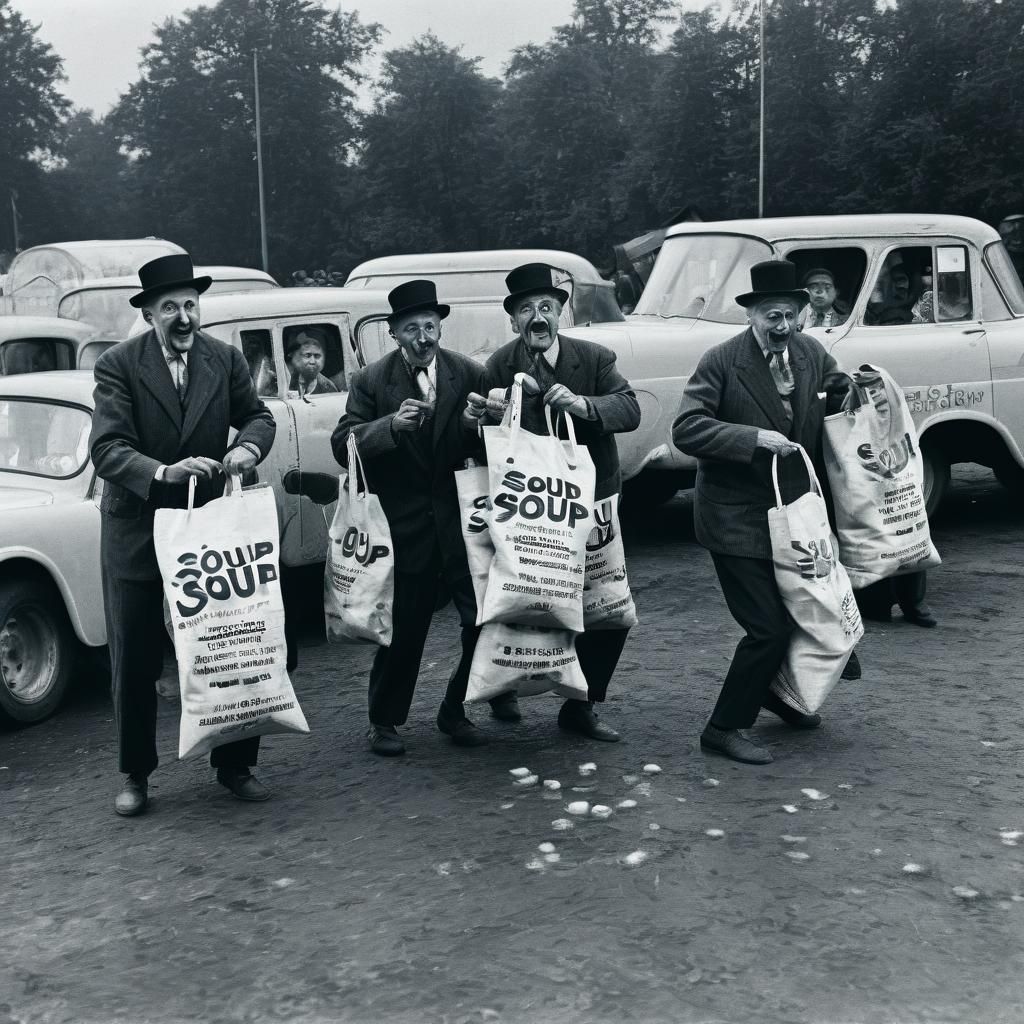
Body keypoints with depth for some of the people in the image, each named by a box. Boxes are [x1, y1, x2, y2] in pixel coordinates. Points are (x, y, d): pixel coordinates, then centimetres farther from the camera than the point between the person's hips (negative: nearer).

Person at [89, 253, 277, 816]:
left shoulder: (225, 359, -1)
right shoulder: (117, 365, -10)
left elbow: (258, 416, 9)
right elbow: (107, 450, -18)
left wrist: (248, 446, -14)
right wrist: (163, 472, -35)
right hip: (137, 532, -2)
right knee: (133, 663, 7)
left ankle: (234, 764, 23)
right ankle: (135, 774, 23)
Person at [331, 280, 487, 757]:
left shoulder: (469, 374, 1)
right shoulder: (371, 381, -3)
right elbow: (343, 444, -11)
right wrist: (392, 425, -26)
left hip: (463, 520, 2)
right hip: (405, 524, -2)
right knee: (403, 626, 5)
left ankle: (454, 710, 21)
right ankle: (383, 721, 24)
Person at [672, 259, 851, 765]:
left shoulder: (811, 353, 2)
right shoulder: (721, 361, -14)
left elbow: (843, 395, 17)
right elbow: (686, 429, -21)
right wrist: (754, 438, -28)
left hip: (794, 511, 7)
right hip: (737, 519, -6)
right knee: (768, 627, -8)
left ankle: (775, 690, 46)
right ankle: (725, 727, 9)